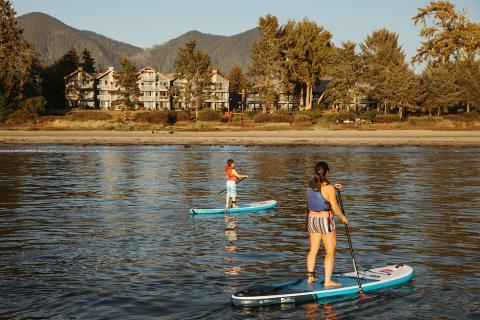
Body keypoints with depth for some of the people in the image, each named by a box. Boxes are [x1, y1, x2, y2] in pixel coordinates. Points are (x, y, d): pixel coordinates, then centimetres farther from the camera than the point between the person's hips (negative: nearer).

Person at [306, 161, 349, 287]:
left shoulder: (310, 185, 0)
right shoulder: (328, 187, -18)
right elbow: (335, 208, -14)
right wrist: (343, 217, 3)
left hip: (312, 220, 6)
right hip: (326, 221, -6)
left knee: (313, 250, 19)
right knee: (330, 252, 4)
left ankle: (310, 276, 25)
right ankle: (328, 281, 4)